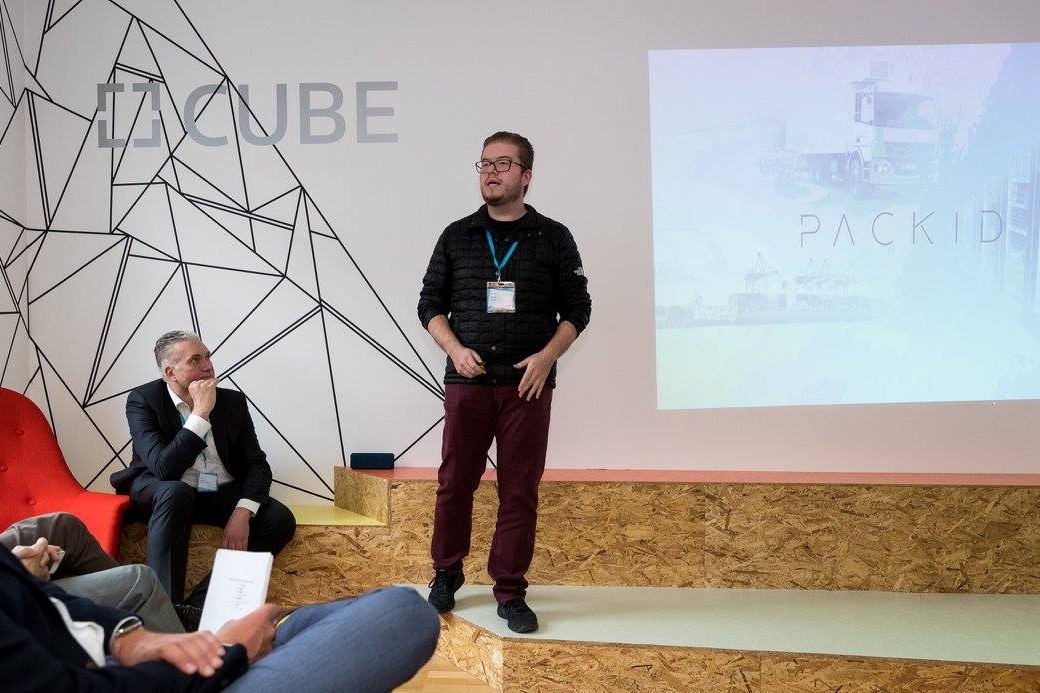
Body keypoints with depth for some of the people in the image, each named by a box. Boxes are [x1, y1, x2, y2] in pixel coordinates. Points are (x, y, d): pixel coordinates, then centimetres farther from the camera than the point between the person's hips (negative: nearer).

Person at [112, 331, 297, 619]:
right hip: (162, 492, -4)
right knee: (176, 492, -39)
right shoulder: (142, 400, -12)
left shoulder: (233, 401, 0)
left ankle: (199, 605, -29)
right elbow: (165, 468, -25)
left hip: (223, 495, 4)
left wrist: (242, 512, -21)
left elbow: (257, 464, -3)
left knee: (280, 519, -22)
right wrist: (200, 413, -26)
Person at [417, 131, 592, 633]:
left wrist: (547, 356, -9)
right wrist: (455, 349, -6)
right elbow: (430, 304, 11)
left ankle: (510, 592, 11)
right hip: (467, 379, 1)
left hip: (527, 382, -1)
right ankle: (446, 574, 24)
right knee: (455, 482, 5)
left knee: (520, 489, 1)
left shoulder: (553, 238, 6)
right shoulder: (456, 236, 9)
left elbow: (576, 309, 6)